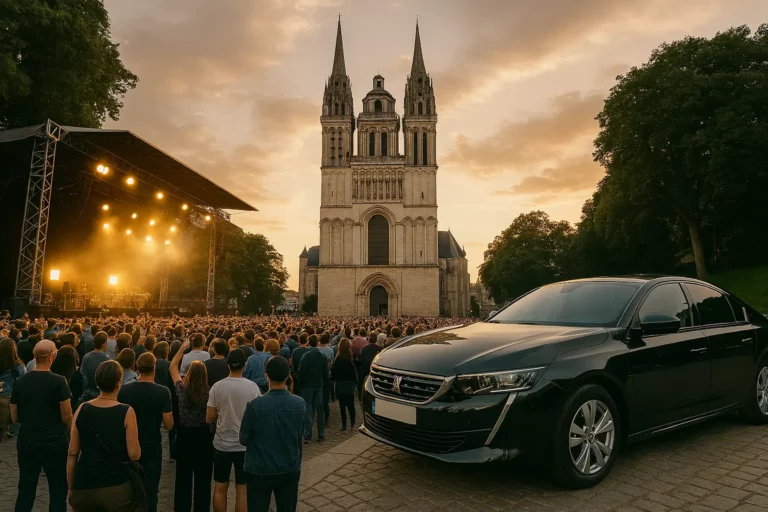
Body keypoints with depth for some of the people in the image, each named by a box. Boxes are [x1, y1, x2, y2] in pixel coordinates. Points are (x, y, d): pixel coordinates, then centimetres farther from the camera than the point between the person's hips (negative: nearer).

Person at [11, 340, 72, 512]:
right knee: (58, 491, 9)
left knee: (25, 491, 16)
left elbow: (15, 418, 8)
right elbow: (66, 416, -12)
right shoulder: (58, 381, -15)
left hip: (27, 443, 5)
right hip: (54, 443, -4)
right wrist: (71, 432, 8)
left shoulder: (20, 381, -1)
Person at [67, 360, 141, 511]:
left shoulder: (82, 410, -4)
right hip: (116, 488, -3)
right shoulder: (126, 412, -14)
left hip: (83, 487, 3)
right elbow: (134, 454, -13)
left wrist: (71, 488, 11)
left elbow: (72, 453, 1)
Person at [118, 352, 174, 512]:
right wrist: (170, 413, 6)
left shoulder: (124, 390, -10)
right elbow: (168, 425, -14)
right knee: (150, 490, 10)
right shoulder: (162, 392, -17)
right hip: (152, 447, -2)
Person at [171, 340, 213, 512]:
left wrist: (182, 348, 1)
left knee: (183, 477, 14)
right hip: (203, 436, -1)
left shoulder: (182, 389, -12)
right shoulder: (209, 393, -16)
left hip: (184, 435, 1)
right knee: (203, 478, 11)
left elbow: (173, 367, 1)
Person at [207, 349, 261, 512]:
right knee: (242, 490, 10)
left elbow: (209, 418, -5)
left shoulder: (217, 386, -9)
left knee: (220, 488, 16)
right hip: (245, 445, -1)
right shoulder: (253, 387, -13)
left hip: (222, 444, 1)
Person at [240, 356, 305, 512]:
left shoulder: (255, 405, -20)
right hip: (290, 469, 3)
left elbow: (244, 439, -7)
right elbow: (299, 435, 2)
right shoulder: (300, 404, -12)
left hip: (260, 469, -2)